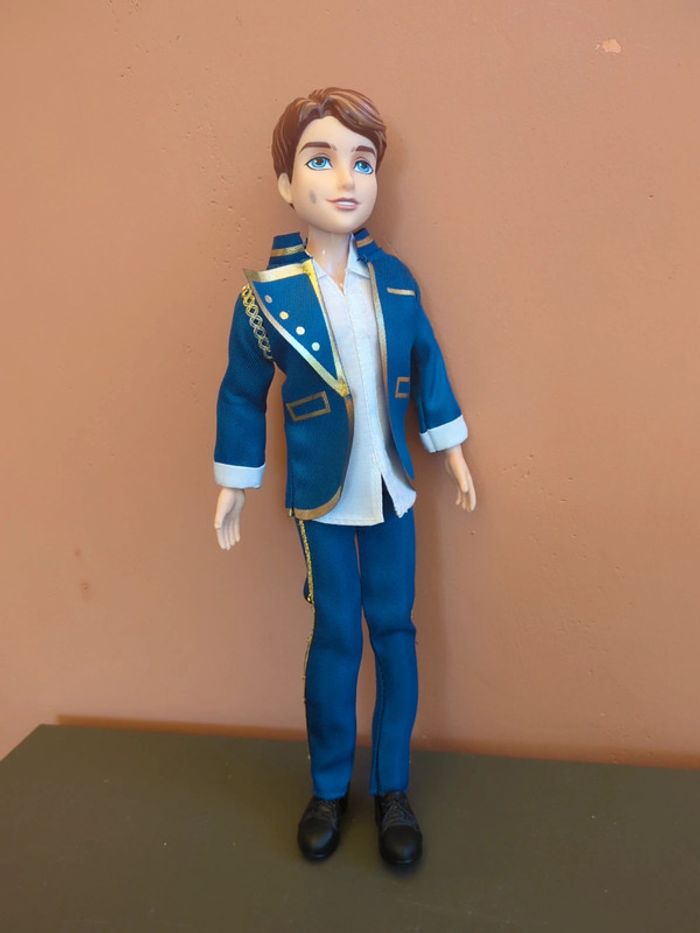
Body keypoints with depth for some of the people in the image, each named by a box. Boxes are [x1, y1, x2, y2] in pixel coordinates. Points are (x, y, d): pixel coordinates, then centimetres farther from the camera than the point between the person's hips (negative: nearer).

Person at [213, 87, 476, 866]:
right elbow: (242, 395, -3)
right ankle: (328, 789, 30)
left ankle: (392, 787, 28)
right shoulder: (266, 298, -12)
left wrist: (453, 453, 10)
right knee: (335, 639, 7)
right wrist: (232, 486, 2)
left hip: (392, 491, 3)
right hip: (323, 500, -3)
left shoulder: (394, 278, -3)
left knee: (394, 632, 10)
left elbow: (426, 366, 7)